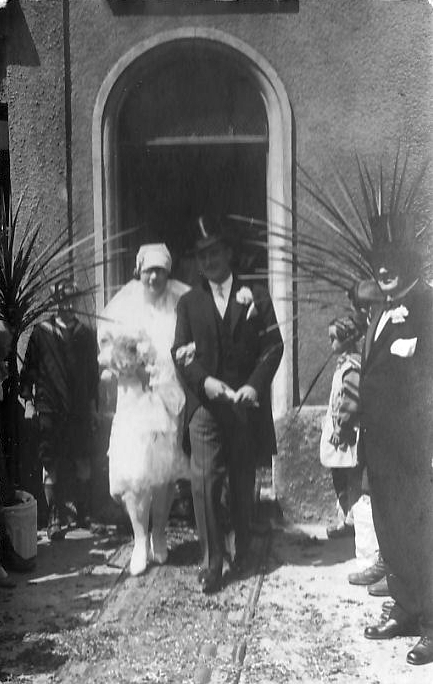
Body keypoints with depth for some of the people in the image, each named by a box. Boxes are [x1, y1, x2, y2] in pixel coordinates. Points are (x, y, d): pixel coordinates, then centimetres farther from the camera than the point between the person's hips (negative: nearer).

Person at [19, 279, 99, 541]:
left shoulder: (87, 334, 10)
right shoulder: (41, 333, 3)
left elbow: (93, 372, 13)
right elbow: (29, 368, 4)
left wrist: (94, 404, 11)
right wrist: (28, 399, -3)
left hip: (81, 410, 2)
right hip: (50, 409, -2)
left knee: (83, 465, 5)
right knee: (51, 465, -2)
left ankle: (81, 509, 22)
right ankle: (54, 519, 4)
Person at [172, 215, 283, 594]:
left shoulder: (255, 296, 6)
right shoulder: (189, 302, 8)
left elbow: (273, 346, 1)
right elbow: (181, 353, 2)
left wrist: (255, 384, -13)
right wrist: (204, 380, -16)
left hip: (246, 404, 0)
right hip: (206, 405, 0)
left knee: (243, 481, 11)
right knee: (205, 481, -10)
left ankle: (243, 552, 29)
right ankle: (211, 562, -3)